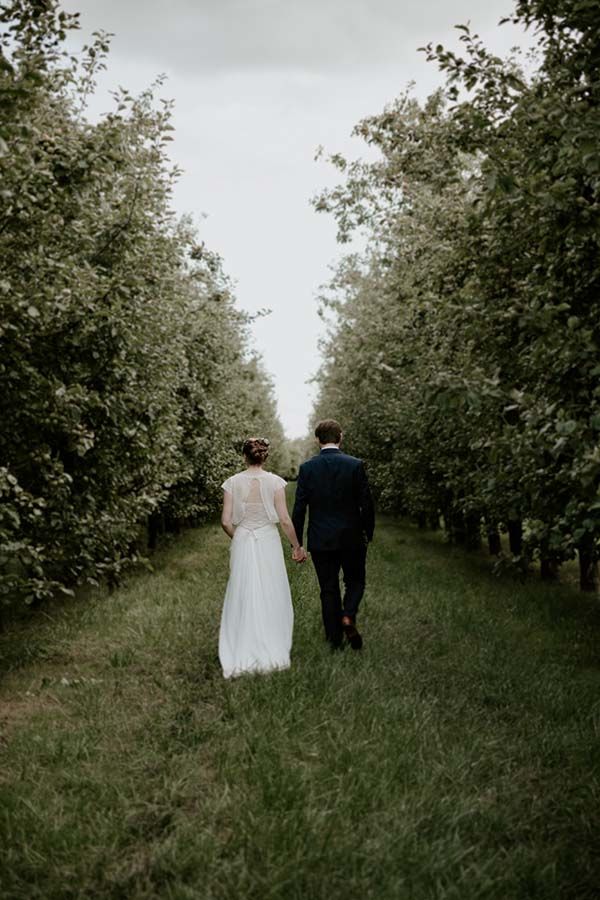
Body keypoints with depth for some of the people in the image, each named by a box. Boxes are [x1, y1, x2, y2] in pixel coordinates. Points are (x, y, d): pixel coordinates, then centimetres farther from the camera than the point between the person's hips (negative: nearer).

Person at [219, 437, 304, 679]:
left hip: (242, 544, 1)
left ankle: (241, 657, 12)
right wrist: (296, 546, 5)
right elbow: (284, 519, -8)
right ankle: (273, 653, 16)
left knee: (243, 599, 8)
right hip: (269, 543, -1)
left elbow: (226, 521, -4)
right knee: (271, 599, 9)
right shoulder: (275, 482, -7)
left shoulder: (232, 483, -3)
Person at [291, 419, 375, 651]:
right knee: (355, 581, 17)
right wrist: (368, 534, 8)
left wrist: (297, 544, 2)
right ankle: (348, 617, -8)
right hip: (351, 538, -1)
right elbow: (366, 504, -6)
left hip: (320, 541, 1)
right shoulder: (356, 465, -7)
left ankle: (335, 640, 13)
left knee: (328, 590, 10)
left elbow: (299, 508, -4)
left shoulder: (307, 468, -4)